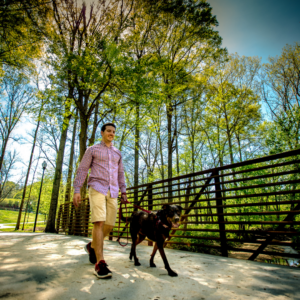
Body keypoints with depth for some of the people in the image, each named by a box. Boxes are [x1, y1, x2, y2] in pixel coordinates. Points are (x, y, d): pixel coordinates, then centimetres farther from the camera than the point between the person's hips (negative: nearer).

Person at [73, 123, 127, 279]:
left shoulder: (118, 153, 20)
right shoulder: (92, 150, 8)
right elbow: (82, 170, 4)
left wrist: (123, 192, 13)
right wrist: (77, 190, -5)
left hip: (112, 192, 5)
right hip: (97, 189, -4)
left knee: (109, 225, 4)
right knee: (99, 222, -15)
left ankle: (92, 246, 31)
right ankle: (100, 263, -10)